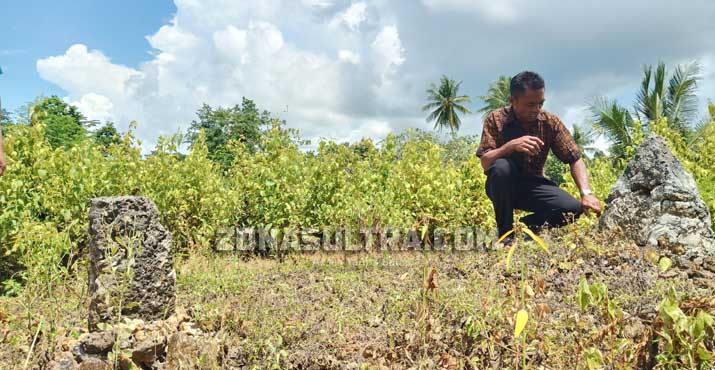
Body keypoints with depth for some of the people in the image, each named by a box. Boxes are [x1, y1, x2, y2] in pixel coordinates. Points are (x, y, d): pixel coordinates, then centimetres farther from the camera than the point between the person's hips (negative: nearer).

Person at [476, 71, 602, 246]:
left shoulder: (550, 122, -7)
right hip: (503, 187, -2)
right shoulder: (495, 120, -14)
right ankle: (505, 232, -17)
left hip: (532, 185, 2)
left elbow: (575, 158, -7)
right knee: (501, 167, -37)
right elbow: (485, 163, -22)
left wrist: (586, 193, -23)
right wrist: (511, 145, -40)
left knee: (573, 208, -22)